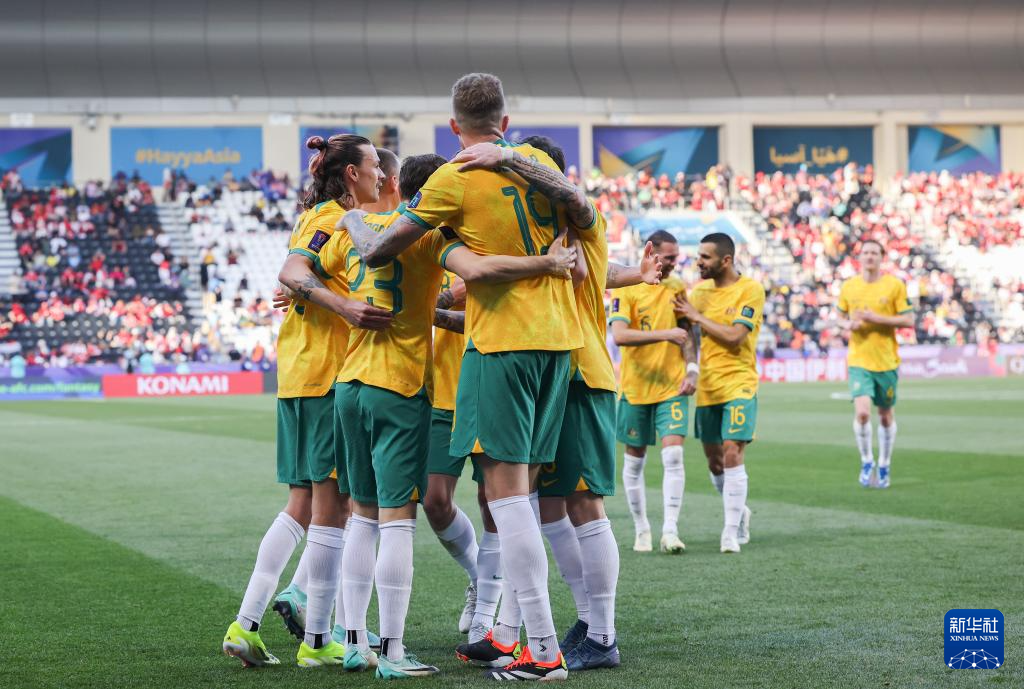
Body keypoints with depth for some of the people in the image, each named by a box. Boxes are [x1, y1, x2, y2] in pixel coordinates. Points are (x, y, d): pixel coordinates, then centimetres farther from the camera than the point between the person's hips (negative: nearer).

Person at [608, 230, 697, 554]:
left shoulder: (678, 289, 7)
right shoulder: (626, 289, -6)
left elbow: (687, 336, 13)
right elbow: (619, 335, -18)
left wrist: (691, 370, 0)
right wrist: (664, 334, -25)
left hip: (672, 386, 2)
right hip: (635, 387, -2)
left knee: (673, 455, -12)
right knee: (634, 460, 7)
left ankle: (669, 531, -13)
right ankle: (641, 530, 20)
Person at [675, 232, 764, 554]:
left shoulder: (750, 290, -9)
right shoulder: (700, 290, 9)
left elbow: (734, 337, -18)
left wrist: (695, 315, -12)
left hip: (738, 385, -6)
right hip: (707, 387, 6)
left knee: (732, 453, -15)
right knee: (714, 460, 11)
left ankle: (731, 532, -10)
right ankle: (739, 512, 34)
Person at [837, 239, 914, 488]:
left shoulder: (895, 285, -3)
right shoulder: (848, 287, 4)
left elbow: (908, 320, -5)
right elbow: (843, 317, 18)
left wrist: (877, 318, -16)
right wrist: (848, 325, -6)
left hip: (886, 361, 0)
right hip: (859, 360, 0)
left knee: (886, 416, 10)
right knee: (862, 412, -17)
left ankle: (884, 466, 27)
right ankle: (866, 461, 4)